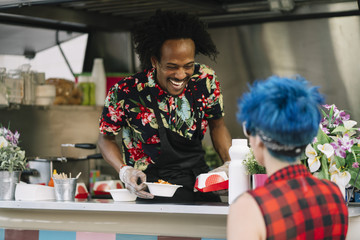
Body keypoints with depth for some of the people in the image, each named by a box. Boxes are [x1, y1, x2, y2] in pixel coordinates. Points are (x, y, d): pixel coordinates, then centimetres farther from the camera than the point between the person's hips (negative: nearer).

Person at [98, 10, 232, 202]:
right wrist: (124, 171, -15)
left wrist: (230, 164, -3)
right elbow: (106, 138, 3)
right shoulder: (125, 92, -14)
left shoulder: (206, 80, -4)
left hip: (198, 180, 4)